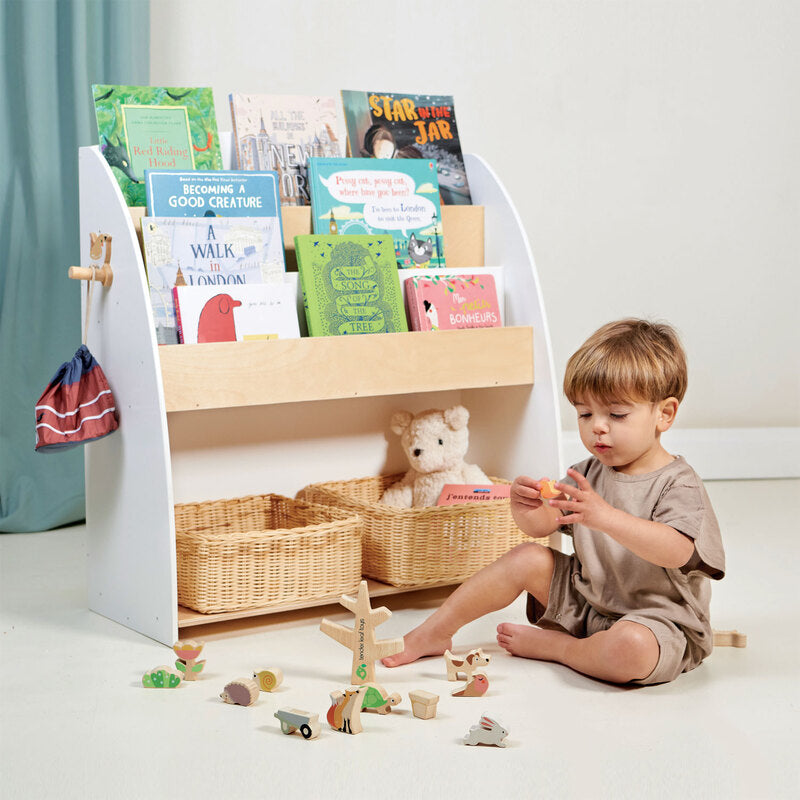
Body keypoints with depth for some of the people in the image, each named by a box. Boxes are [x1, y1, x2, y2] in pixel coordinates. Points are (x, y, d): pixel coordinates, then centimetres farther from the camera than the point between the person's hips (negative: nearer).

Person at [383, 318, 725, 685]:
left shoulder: (678, 485, -17)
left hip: (658, 621, -7)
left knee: (631, 650, -37)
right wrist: (525, 507, -24)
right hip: (586, 601, 7)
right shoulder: (589, 473, 4)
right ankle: (433, 633, 7)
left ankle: (549, 645, -8)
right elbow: (542, 525, 2)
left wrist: (604, 515, -45)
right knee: (527, 558, -4)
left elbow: (676, 552, -34)